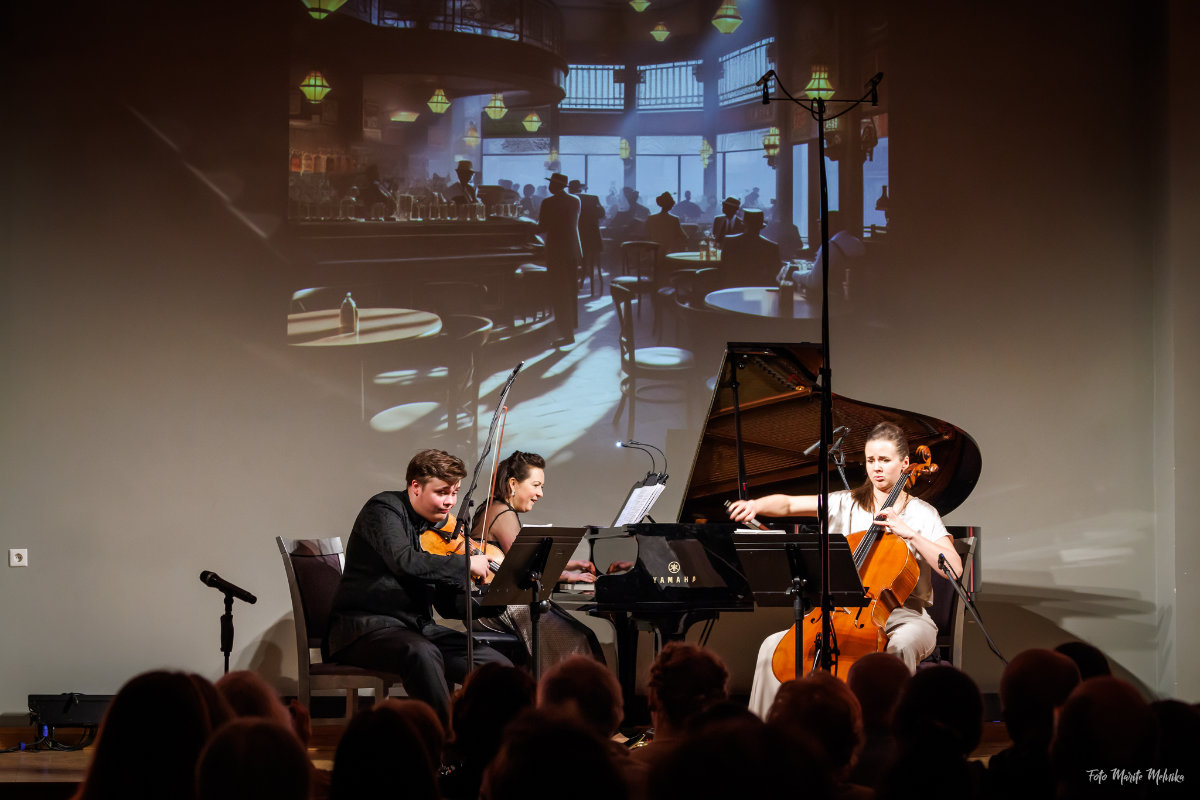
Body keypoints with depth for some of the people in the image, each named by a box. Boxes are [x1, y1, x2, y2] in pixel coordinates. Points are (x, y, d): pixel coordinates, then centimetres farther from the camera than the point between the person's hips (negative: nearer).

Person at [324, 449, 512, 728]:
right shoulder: (384, 509, -8)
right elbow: (404, 561, -30)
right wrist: (465, 564, -24)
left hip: (418, 629, 8)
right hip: (366, 627, -8)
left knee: (498, 667, -11)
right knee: (422, 654, -39)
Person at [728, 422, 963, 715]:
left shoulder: (922, 514, 4)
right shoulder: (847, 504, 12)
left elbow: (954, 568, -9)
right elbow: (788, 504, 4)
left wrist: (909, 533, -17)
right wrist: (757, 505, -17)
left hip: (905, 616, -4)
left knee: (900, 647, -40)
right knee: (774, 646, -12)